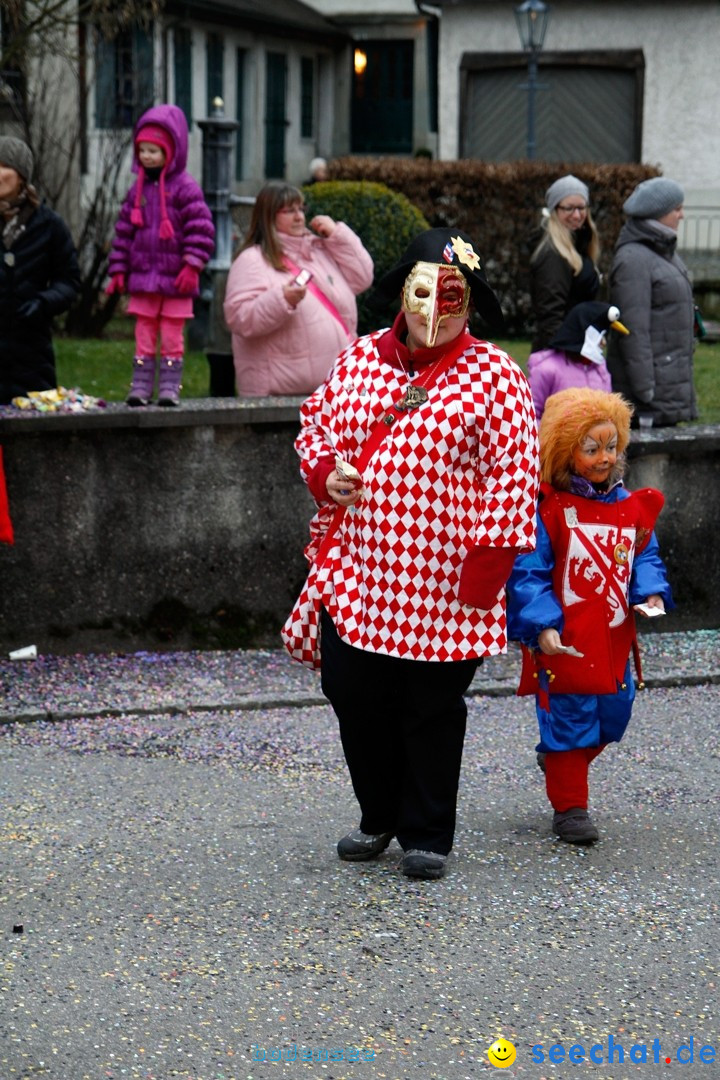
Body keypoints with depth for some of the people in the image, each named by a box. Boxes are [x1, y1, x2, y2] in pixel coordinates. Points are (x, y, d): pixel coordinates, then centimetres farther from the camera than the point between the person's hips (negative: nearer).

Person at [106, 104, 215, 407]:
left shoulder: (185, 188, -6)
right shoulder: (138, 190, 10)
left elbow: (200, 229, -10)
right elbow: (124, 231, 14)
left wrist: (191, 266, -17)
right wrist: (118, 270, 9)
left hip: (175, 281, -5)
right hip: (143, 278, 5)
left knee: (172, 336, 2)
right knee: (144, 335, 6)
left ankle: (170, 386, 6)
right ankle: (141, 385, 9)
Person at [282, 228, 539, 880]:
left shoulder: (493, 378, -7)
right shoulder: (359, 359, 8)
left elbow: (512, 477, -9)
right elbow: (315, 421, 20)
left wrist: (484, 568, -14)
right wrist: (325, 469, -2)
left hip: (442, 587, -4)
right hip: (355, 573, 5)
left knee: (432, 711, 5)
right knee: (354, 699, 11)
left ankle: (427, 836, 21)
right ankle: (379, 818, 32)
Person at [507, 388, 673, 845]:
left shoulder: (630, 506, 6)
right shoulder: (547, 510, -12)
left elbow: (645, 556, 13)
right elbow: (528, 573, -14)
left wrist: (651, 593, -8)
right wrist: (542, 626, -23)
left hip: (614, 638, 6)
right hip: (563, 642, -6)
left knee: (613, 714, 15)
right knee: (569, 717, 1)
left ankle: (558, 760, 43)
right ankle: (570, 807, 13)